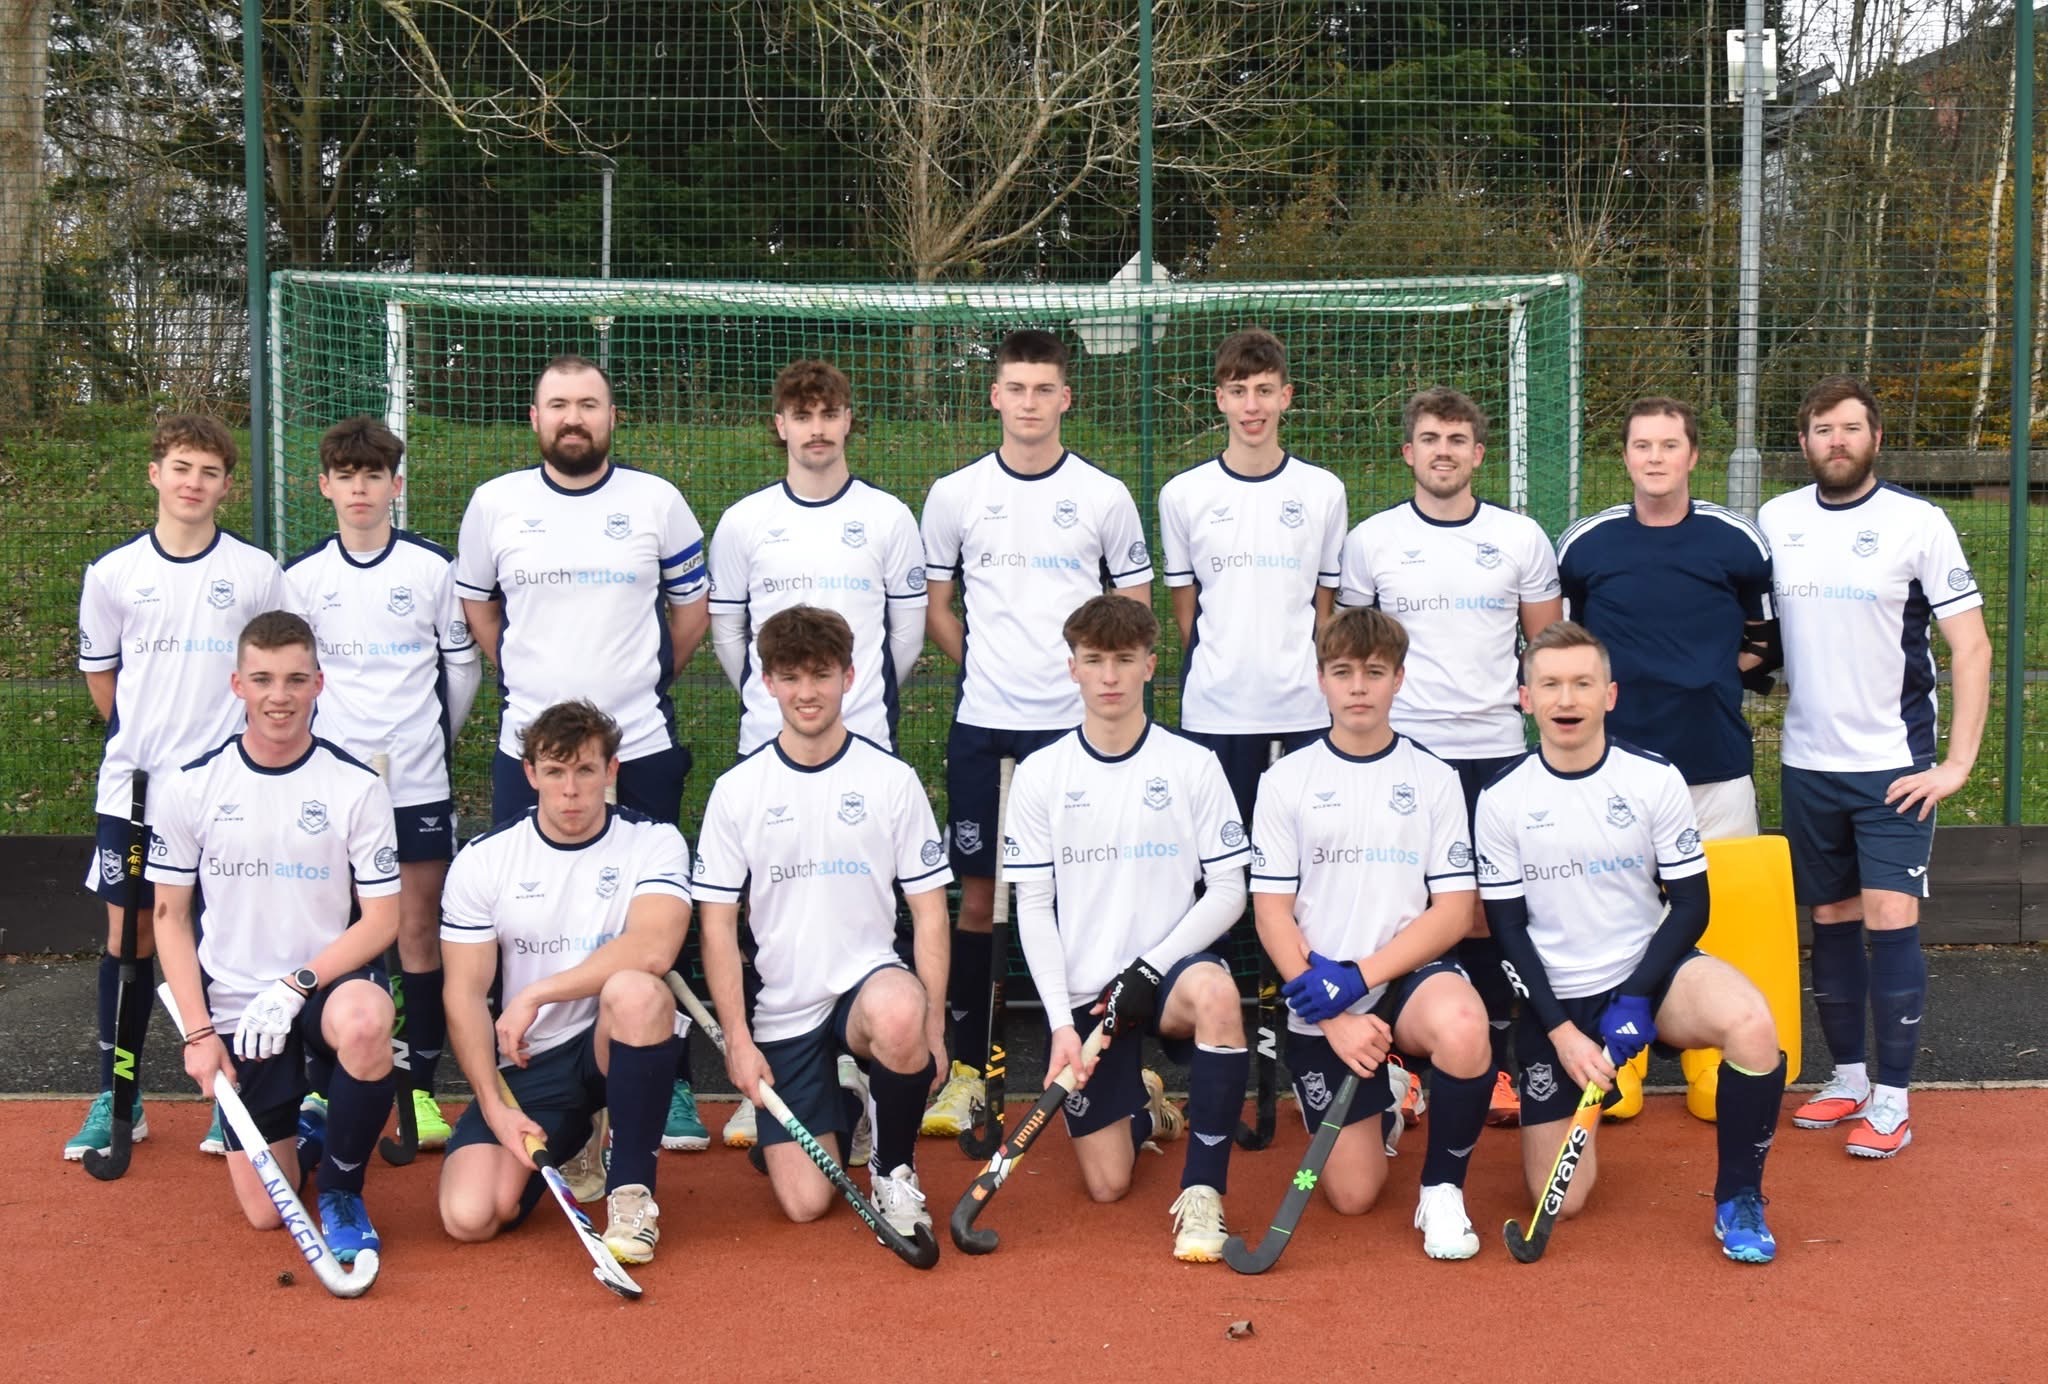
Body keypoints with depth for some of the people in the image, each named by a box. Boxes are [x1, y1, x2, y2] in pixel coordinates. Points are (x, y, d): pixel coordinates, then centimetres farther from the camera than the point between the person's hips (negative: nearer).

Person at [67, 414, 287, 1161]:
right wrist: (146, 736, 12)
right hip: (133, 789, 1)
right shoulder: (113, 573, 1)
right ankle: (116, 1100, 18)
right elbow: (100, 673, 13)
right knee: (128, 938, 6)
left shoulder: (257, 572, -2)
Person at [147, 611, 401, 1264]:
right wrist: (198, 1032, -4)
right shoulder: (193, 786, -3)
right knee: (266, 1212, -3)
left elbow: (382, 918, -8)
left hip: (329, 981, -1)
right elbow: (170, 915, 4)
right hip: (236, 1002, 1)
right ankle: (299, 1115, 34)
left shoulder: (356, 786, -8)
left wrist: (296, 986, -20)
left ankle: (341, 1190, -12)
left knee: (363, 1020, -40)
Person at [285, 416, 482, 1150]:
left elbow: (462, 663, 7)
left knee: (419, 929, 1)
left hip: (418, 781, -1)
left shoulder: (432, 566, -2)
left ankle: (421, 1084, 10)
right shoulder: (302, 575, 2)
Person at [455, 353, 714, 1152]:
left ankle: (669, 1085, 15)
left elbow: (692, 607, 13)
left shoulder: (658, 502, 2)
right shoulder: (494, 504, 4)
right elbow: (475, 604, 18)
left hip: (641, 752, -1)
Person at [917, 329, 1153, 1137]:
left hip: (1079, 727, -1)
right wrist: (983, 665, 5)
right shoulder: (955, 495, 4)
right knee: (977, 897, 4)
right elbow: (934, 606, 13)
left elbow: (1136, 610, 9)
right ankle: (965, 1066, 13)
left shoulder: (1104, 496, 2)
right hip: (983, 725, 1)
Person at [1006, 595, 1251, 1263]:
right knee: (1106, 1184, -4)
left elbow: (1227, 893, -2)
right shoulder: (1040, 774, 1)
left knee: (1214, 990, -38)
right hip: (1083, 991, 1)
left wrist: (1151, 969, -14)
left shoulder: (1193, 765, -1)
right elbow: (1033, 908, 2)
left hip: (1169, 971, -1)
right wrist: (1060, 1021, -7)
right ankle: (1144, 1105, 33)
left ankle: (1203, 1189, -23)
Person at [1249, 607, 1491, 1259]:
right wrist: (1337, 1020, -12)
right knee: (1352, 1194, -4)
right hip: (1321, 1006, 1)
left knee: (1462, 1030, -37)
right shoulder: (1286, 780, 3)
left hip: (1409, 977, 0)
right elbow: (1272, 915, -1)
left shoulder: (1434, 778, 3)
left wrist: (1359, 975, -16)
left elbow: (1454, 911, -3)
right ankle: (1378, 1102, 32)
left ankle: (1443, 1189, -10)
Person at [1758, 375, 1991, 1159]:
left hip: (1894, 764, -3)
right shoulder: (1775, 521, 3)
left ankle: (1892, 1097, 2)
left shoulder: (1918, 523, -7)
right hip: (1808, 763, 4)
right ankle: (1848, 1077, 23)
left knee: (1890, 920, -8)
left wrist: (1958, 762, -13)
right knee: (1832, 920, 10)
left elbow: (1970, 646, -8)